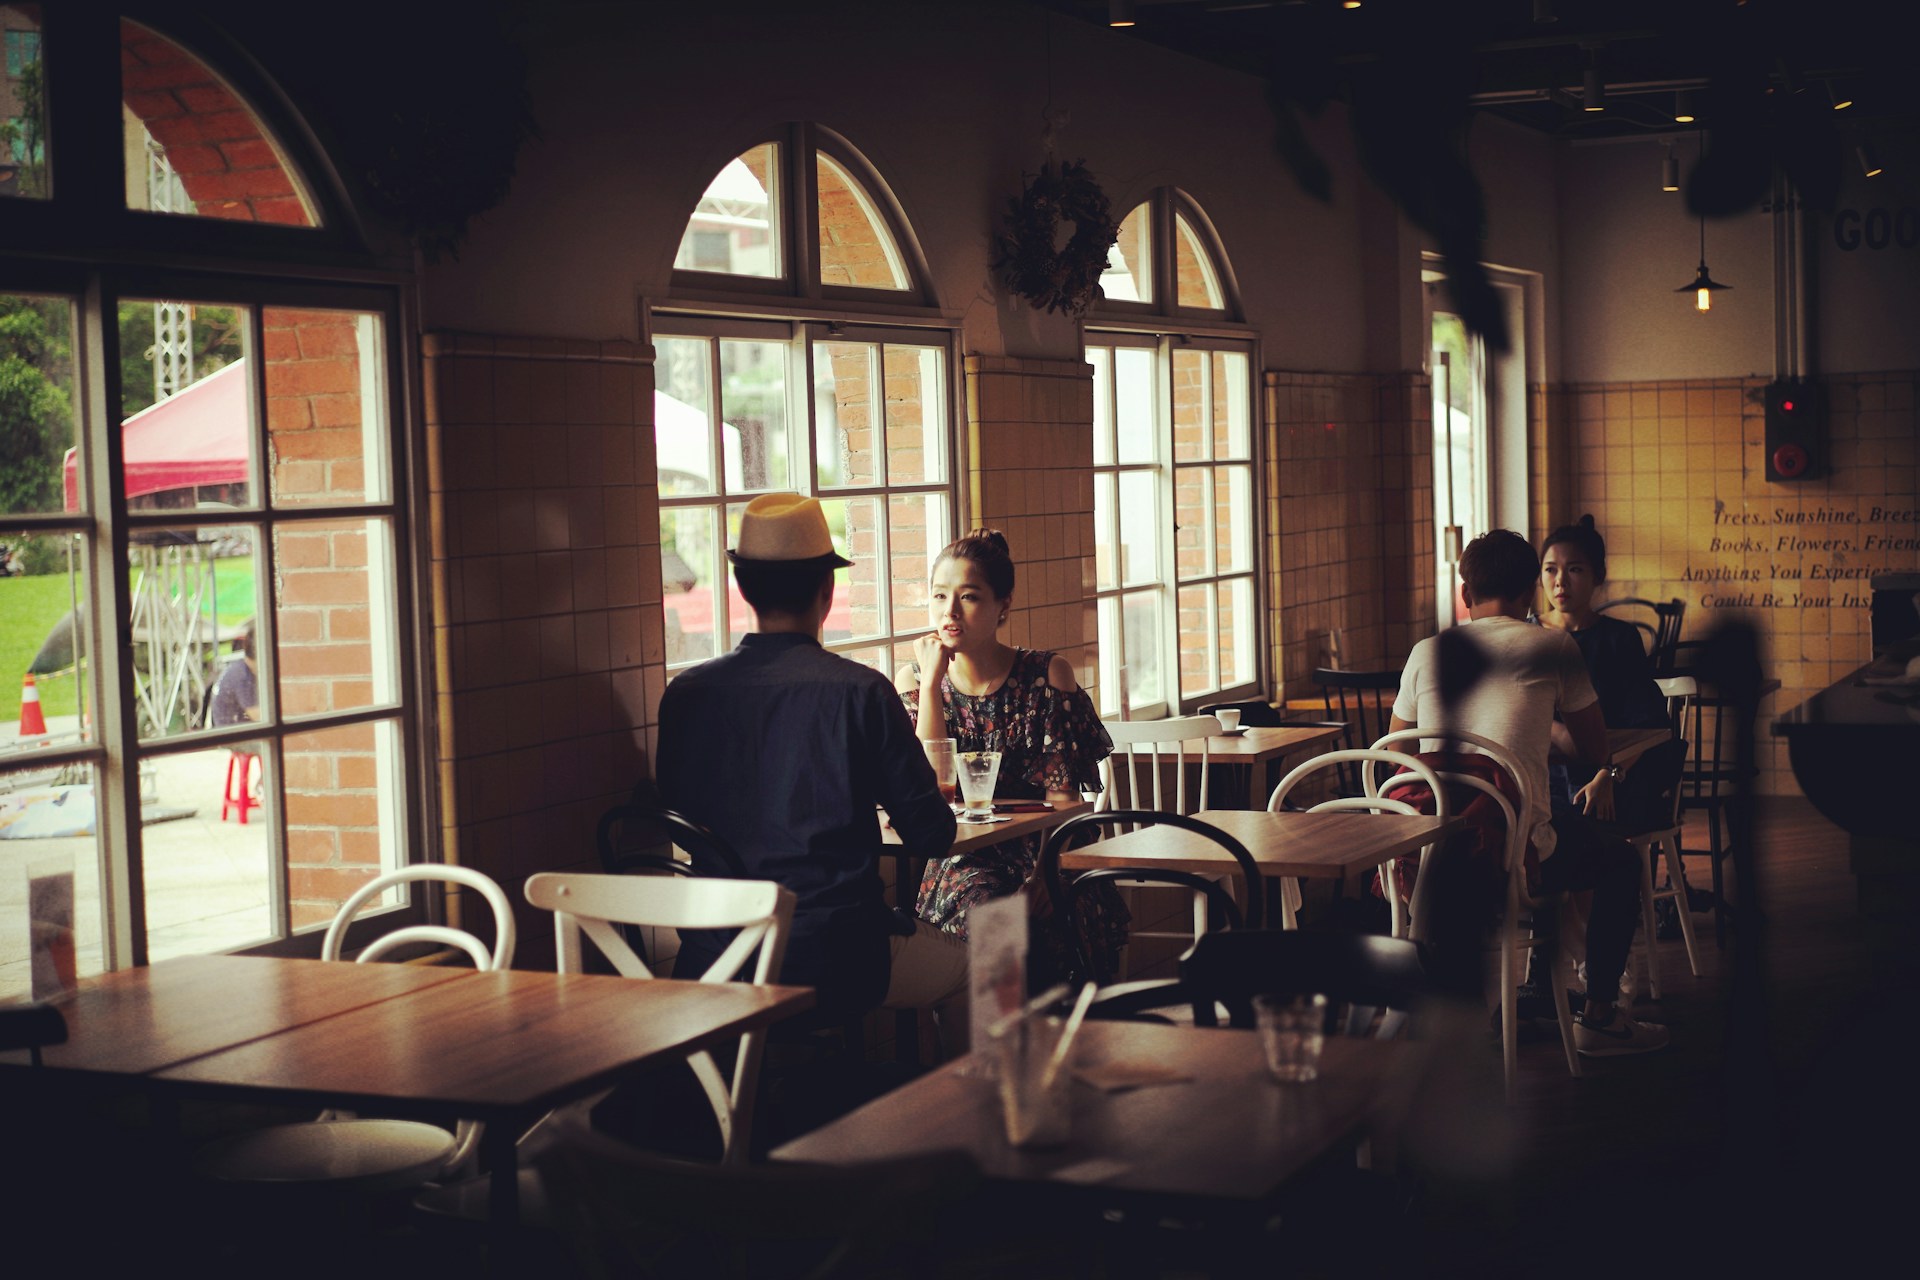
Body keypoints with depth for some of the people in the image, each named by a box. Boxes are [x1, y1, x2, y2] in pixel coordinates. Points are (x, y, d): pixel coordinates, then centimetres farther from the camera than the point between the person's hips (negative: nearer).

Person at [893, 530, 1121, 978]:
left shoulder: (1049, 675, 1)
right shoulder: (913, 680, 7)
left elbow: (1063, 794, -5)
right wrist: (932, 679, -9)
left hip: (1040, 852, 0)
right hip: (962, 861, 0)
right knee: (979, 908, -35)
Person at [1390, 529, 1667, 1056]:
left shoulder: (1427, 652, 12)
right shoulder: (1555, 648, 5)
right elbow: (1595, 752, 16)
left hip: (1430, 852, 4)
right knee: (1620, 859, 25)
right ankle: (1599, 1017, 28)